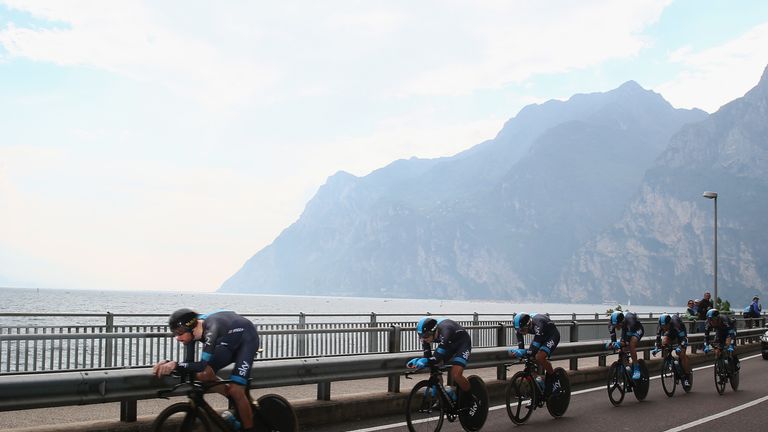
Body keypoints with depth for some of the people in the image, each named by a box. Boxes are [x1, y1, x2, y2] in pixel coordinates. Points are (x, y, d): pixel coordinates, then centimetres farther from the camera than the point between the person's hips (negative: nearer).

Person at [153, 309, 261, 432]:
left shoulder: (211, 328, -40)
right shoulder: (190, 330, -19)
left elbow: (202, 365, -46)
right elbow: (189, 363, -16)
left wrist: (175, 365, -54)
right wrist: (168, 364, -32)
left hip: (246, 339, -7)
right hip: (229, 341, 7)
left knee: (235, 390, -18)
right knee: (203, 375, -14)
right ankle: (235, 402, 7)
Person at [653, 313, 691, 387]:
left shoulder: (676, 324, -40)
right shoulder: (661, 326, -27)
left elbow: (683, 338, -40)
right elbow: (658, 336, -20)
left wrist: (680, 347, -55)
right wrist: (656, 347, -32)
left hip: (680, 334, -4)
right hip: (670, 334, 4)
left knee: (682, 354, -17)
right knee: (664, 343, -28)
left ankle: (687, 376, -7)